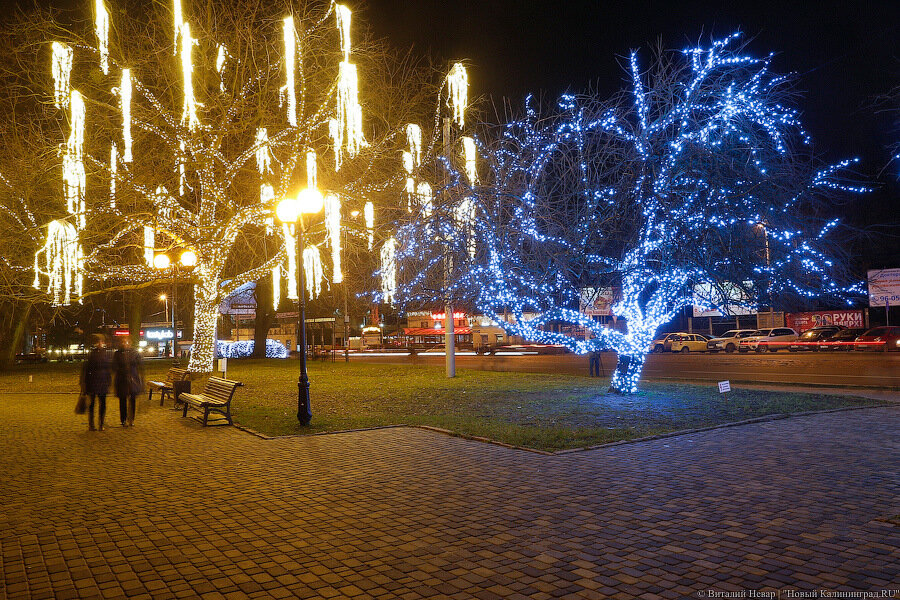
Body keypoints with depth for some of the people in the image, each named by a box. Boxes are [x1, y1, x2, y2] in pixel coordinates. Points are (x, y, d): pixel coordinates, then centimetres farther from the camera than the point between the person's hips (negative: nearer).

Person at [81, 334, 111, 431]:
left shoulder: (106, 355, 7)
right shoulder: (90, 355, -4)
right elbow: (85, 369, -5)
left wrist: (109, 383, 11)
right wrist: (84, 384, -9)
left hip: (103, 382, 3)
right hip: (92, 382, -3)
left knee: (103, 403, 3)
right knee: (91, 402, 4)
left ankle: (101, 424, 12)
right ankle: (91, 424, 11)